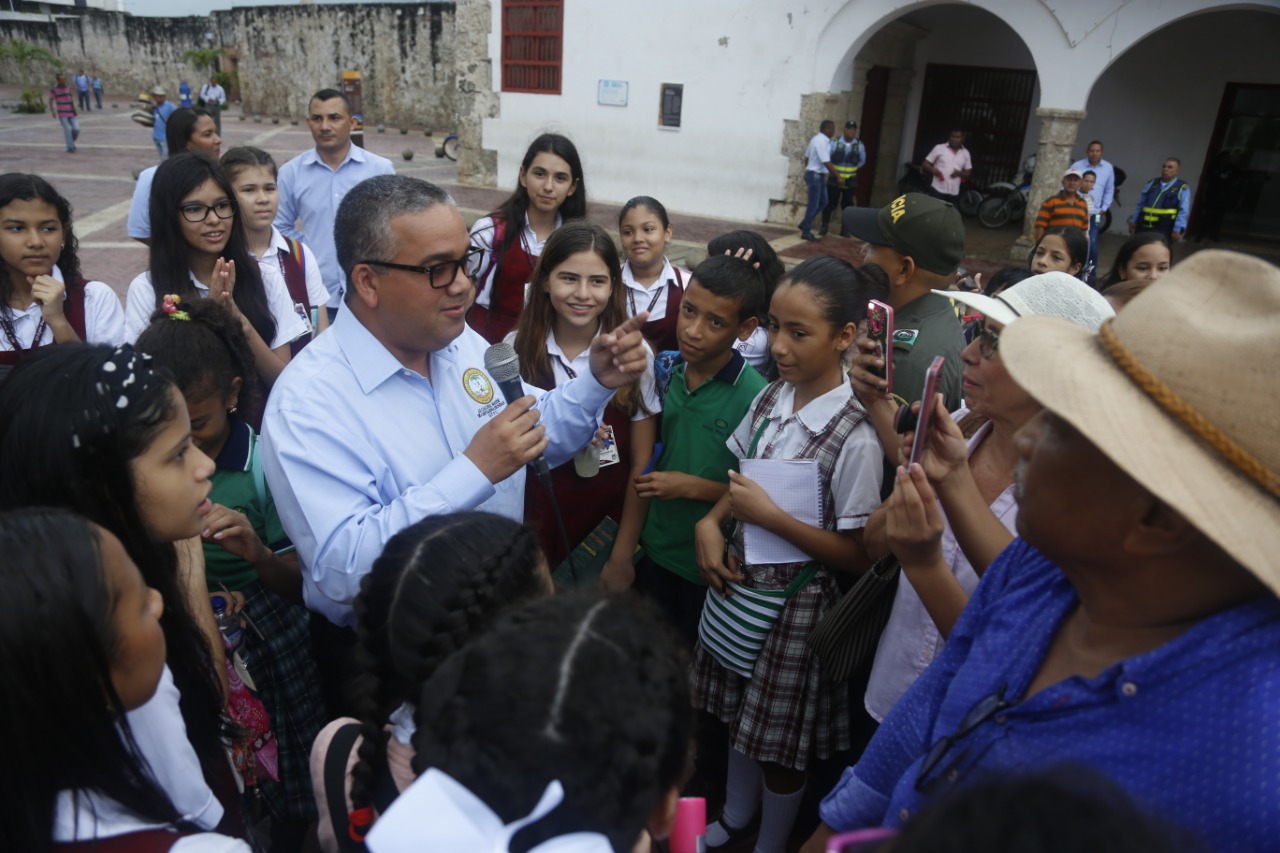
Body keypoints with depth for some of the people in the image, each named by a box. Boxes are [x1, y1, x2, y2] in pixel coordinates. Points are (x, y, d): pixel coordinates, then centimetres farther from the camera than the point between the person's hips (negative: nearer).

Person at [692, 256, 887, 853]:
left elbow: (859, 556, -20)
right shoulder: (771, 398, -4)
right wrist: (711, 522, -9)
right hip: (740, 581, 6)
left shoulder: (855, 434, -23)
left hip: (796, 601, -6)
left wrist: (771, 518, -25)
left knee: (779, 740, 15)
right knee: (738, 714, 24)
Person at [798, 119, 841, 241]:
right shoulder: (822, 141, -19)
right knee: (814, 204, -3)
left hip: (818, 175, 10)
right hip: (815, 175, -10)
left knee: (822, 202, 15)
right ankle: (806, 232, 4)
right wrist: (838, 177, -20)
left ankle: (805, 225, 20)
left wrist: (808, 171, 27)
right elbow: (826, 162, -23)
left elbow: (807, 157, 18)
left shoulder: (817, 139, 12)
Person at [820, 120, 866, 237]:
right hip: (834, 179, -2)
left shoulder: (859, 145, -2)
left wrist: (852, 169, 5)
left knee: (847, 204, 8)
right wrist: (833, 170, -3)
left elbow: (862, 161, 13)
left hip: (850, 181, 2)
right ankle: (824, 227, 4)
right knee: (830, 203, -2)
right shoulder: (835, 142, -9)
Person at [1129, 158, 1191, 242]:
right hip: (1143, 227, 5)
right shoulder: (1152, 183, 15)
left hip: (1163, 230, -5)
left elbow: (1183, 211, -7)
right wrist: (1133, 221, 13)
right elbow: (1140, 205, 18)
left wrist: (1177, 230, -15)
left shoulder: (1182, 188, -1)